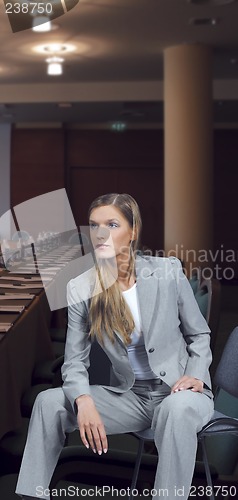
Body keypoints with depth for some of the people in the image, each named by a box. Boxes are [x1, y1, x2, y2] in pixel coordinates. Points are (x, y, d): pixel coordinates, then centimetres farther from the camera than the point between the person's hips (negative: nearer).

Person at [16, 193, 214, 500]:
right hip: (129, 396, 3)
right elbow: (75, 362, -5)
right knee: (49, 402, -17)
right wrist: (84, 401, -26)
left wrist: (195, 375, -15)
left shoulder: (168, 271, -9)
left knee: (177, 408, -38)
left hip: (179, 391, -2)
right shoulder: (81, 289, -6)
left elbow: (199, 335, 3)